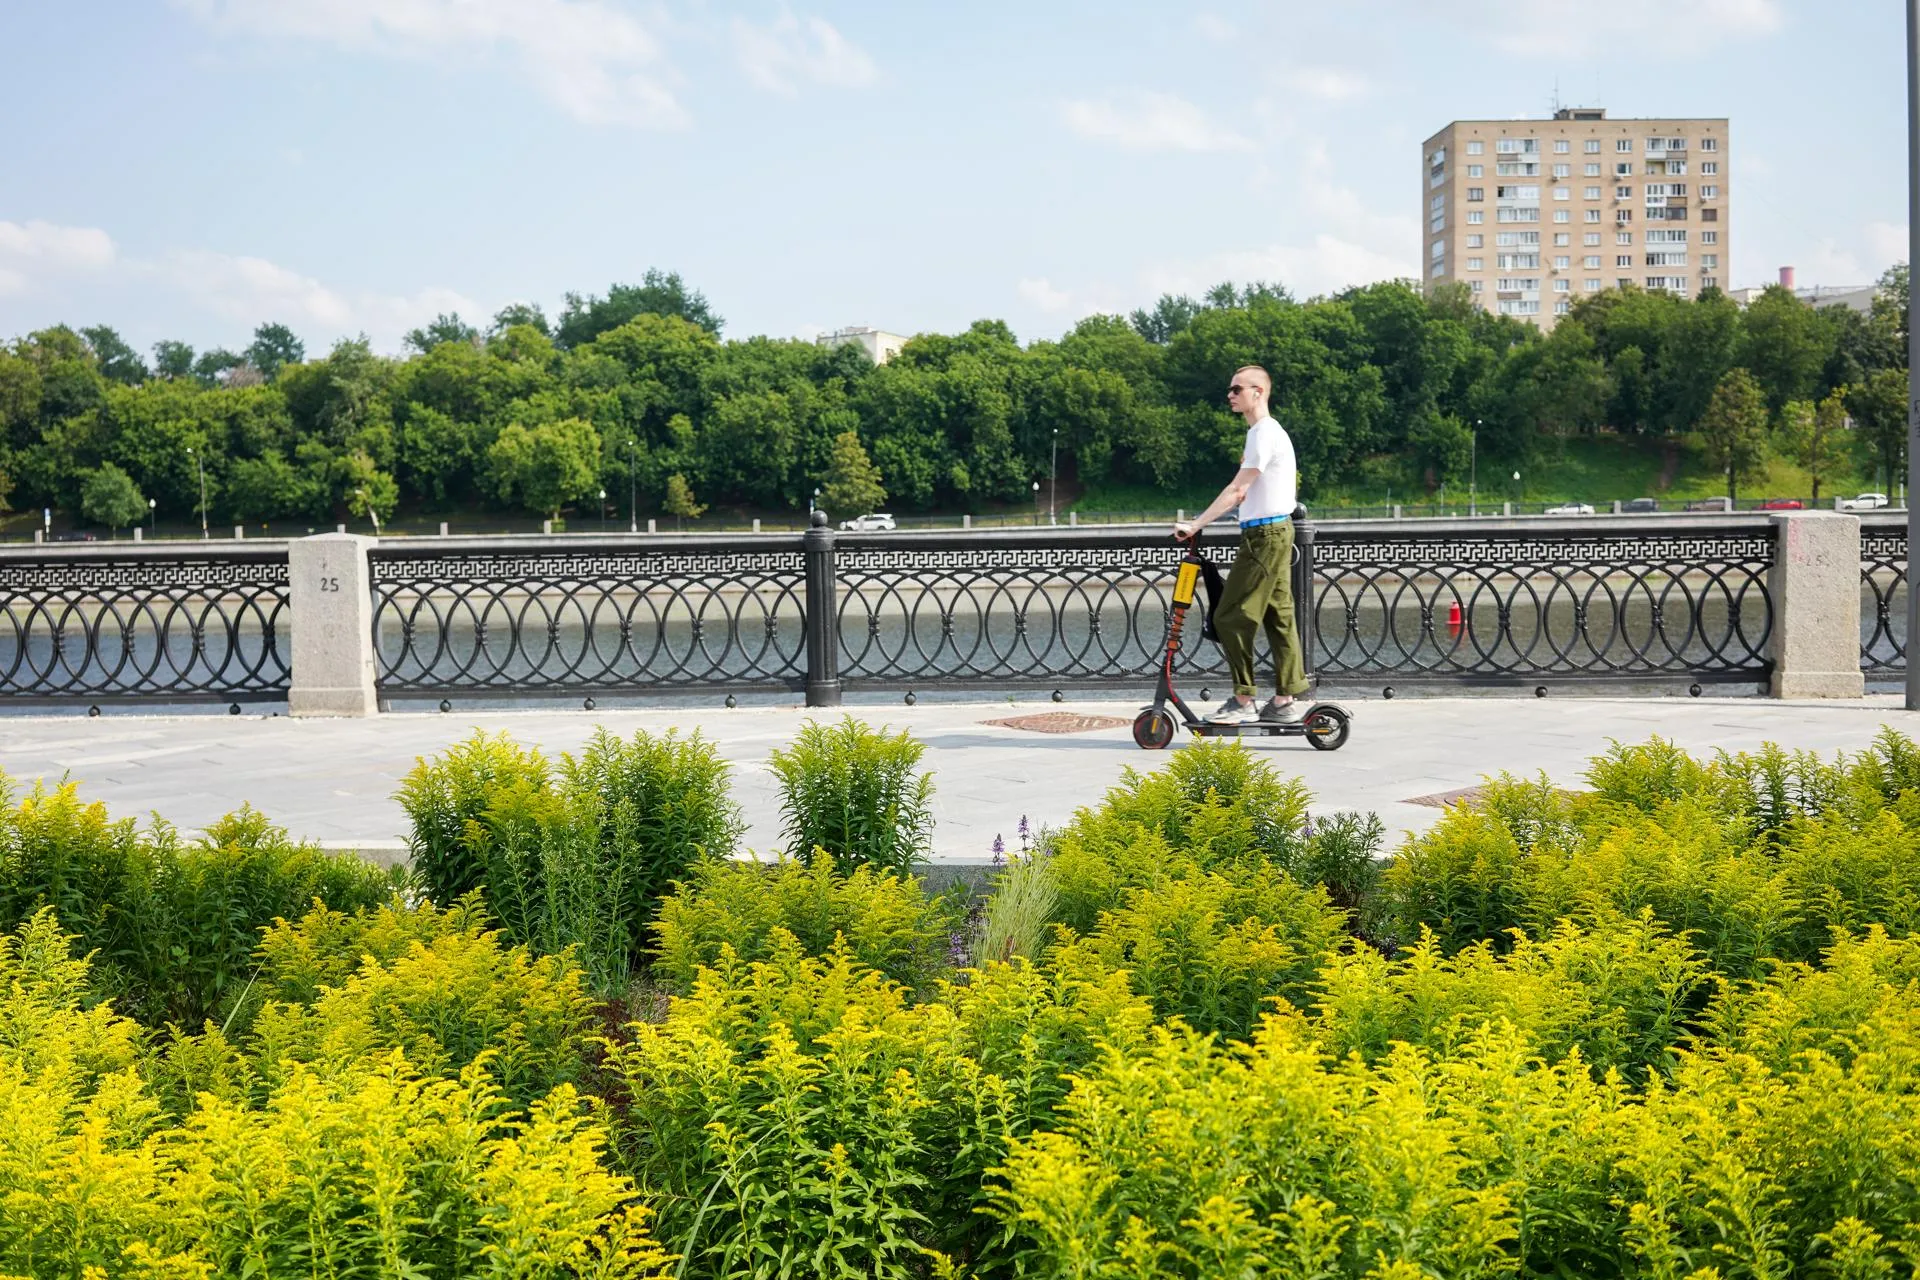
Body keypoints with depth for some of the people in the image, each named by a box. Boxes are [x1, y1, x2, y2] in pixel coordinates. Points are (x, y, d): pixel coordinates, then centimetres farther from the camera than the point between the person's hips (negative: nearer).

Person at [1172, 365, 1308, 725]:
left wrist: (1196, 524, -18)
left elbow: (1237, 489, -19)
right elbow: (1244, 493, 21)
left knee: (1231, 617, -8)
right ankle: (1288, 699, 10)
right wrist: (1201, 520, 16)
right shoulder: (1265, 432, 19)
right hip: (1275, 532, 10)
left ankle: (1243, 701, -5)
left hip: (1264, 534, -10)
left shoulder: (1265, 434, -14)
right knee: (1278, 617, 9)